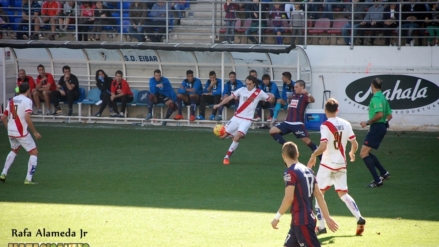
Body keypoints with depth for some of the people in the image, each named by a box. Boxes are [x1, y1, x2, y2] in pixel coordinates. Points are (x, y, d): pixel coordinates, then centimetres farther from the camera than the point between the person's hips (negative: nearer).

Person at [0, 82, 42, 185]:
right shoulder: (27, 101, -9)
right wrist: (35, 132, -14)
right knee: (34, 152, 5)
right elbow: (27, 118, -21)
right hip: (21, 132, -7)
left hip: (11, 131, 7)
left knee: (14, 151, 31)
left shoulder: (12, 100, 11)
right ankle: (28, 179, -2)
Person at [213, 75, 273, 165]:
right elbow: (229, 98, 1)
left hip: (247, 120, -3)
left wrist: (271, 97, -17)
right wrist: (219, 105, -10)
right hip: (236, 117, 3)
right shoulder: (242, 90, 1)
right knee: (223, 136, 4)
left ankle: (227, 157, -6)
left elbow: (270, 99, 5)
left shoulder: (259, 92, -3)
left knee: (237, 138, -23)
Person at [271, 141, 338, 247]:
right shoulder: (308, 171, 12)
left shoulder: (290, 172, -12)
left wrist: (277, 217, -11)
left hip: (301, 221, -9)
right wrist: (327, 217, 13)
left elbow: (289, 198, -20)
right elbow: (319, 195, 11)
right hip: (309, 218, 9)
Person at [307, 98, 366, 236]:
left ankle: (321, 226, 4)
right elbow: (355, 144, 4)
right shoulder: (346, 124, 2)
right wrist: (352, 153, 25)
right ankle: (359, 218, -4)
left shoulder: (325, 126, -14)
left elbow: (323, 146, -24)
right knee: (343, 193, 15)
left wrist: (314, 155, -8)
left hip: (327, 164, -5)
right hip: (341, 164, 5)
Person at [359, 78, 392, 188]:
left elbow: (379, 114, -25)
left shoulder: (376, 98, -15)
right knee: (366, 153, 18)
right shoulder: (382, 97, 15)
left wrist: (367, 122, -16)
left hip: (377, 128, -10)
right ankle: (384, 173, 17)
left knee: (363, 153, -9)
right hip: (382, 127, 10)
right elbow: (389, 115, 20)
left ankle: (377, 180, -12)